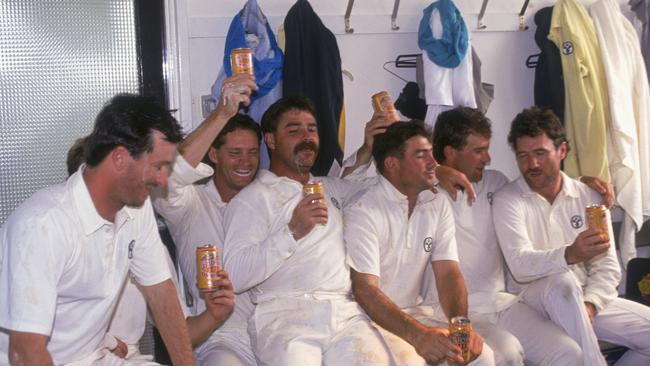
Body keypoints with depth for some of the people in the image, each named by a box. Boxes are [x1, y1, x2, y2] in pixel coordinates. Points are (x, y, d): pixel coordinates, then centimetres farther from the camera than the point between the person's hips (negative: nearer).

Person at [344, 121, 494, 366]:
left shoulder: (438, 205, 5)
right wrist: (418, 334, -36)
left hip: (416, 311, 6)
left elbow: (448, 272, -3)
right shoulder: (362, 210, -16)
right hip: (371, 316, -6)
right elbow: (365, 290, -22)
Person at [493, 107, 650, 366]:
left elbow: (607, 267, 1)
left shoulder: (588, 197, 5)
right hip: (534, 299, -5)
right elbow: (521, 266, -22)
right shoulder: (507, 200, -8)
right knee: (563, 282, -36)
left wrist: (589, 306, -18)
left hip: (587, 299, 5)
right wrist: (570, 254, -40)